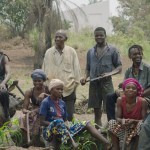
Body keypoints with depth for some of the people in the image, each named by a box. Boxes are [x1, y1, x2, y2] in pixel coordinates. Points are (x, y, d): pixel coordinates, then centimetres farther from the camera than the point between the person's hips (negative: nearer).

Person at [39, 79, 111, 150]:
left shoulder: (62, 103, 12)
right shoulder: (45, 102, -6)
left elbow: (65, 120, 14)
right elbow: (42, 122, -11)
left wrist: (66, 125, -9)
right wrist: (55, 123, -20)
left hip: (63, 129, 6)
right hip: (49, 131, -6)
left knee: (86, 124, -11)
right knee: (58, 122, -40)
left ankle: (107, 144, -29)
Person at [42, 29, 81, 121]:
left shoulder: (71, 52, 1)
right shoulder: (48, 52, 5)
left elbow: (76, 69, 5)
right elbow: (45, 70, 11)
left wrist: (76, 82, 2)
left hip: (69, 89, -1)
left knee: (69, 116, 0)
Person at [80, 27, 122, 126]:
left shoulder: (112, 50, 2)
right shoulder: (91, 52, 13)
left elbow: (119, 67, 2)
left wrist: (110, 73, -16)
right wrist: (85, 77, -1)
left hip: (106, 82, -4)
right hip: (93, 83, 4)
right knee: (96, 109, 9)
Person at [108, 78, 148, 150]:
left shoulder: (142, 102, -20)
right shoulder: (120, 100, -12)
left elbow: (144, 120, -19)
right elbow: (118, 118, -12)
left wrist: (133, 121, -37)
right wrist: (122, 121, -35)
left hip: (137, 128, -3)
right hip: (125, 127, 3)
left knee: (141, 125, -34)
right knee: (112, 123, -20)